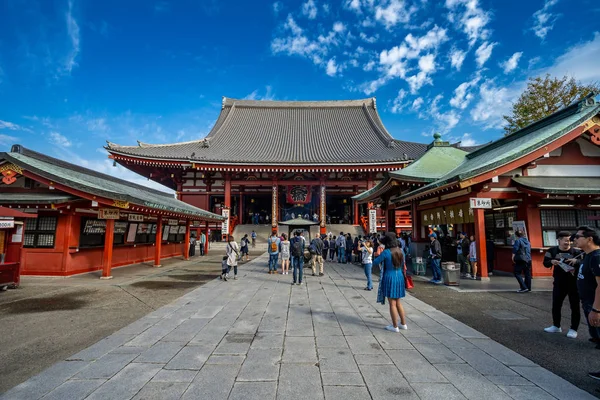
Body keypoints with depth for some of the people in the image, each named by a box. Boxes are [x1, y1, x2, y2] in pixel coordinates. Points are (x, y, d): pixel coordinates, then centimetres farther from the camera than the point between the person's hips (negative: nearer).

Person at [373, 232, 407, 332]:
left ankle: (395, 326, 12)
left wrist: (381, 259, 11)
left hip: (390, 279, -6)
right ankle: (403, 324, 27)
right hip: (399, 278, 6)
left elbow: (375, 262, -9)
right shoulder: (400, 251, 2)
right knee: (398, 303, 19)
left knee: (392, 304, 4)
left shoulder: (386, 252, -16)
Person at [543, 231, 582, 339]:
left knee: (574, 307, 7)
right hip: (559, 283, 2)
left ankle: (573, 329, 20)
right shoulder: (552, 251, -3)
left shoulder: (576, 252, -9)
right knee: (556, 305, 12)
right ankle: (556, 326, 29)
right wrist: (551, 262, -20)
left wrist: (576, 261, -32)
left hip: (574, 284, -2)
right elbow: (545, 263, 0)